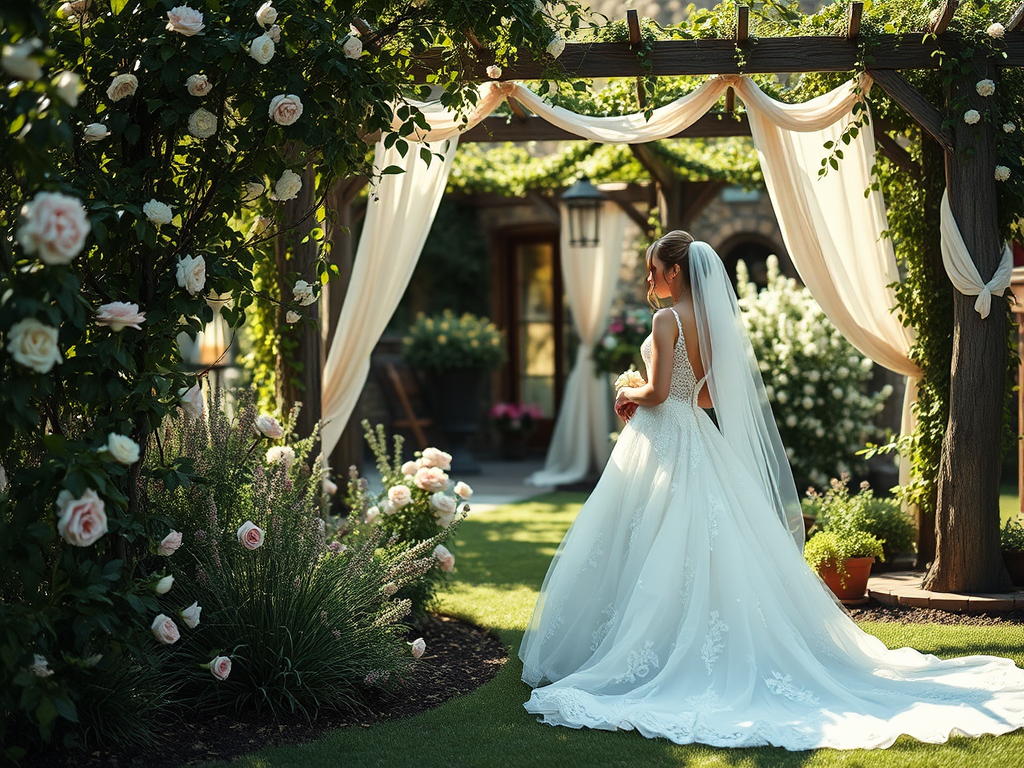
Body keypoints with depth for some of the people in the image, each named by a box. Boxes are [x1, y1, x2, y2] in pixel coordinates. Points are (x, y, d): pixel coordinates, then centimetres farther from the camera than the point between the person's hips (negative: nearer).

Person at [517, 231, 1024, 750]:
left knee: (655, 551, -4)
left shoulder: (668, 319, -14)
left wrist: (630, 394, -1)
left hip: (662, 443, -8)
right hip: (696, 441, 8)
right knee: (705, 549, 10)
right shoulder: (710, 321, 11)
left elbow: (658, 391, -21)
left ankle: (641, 653, -1)